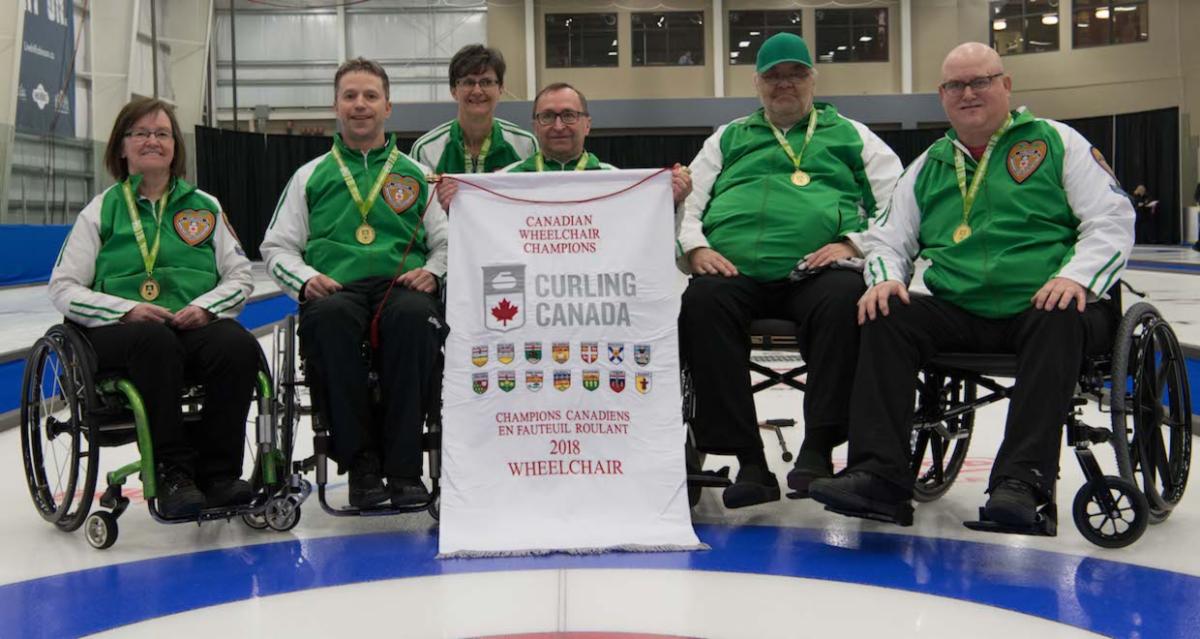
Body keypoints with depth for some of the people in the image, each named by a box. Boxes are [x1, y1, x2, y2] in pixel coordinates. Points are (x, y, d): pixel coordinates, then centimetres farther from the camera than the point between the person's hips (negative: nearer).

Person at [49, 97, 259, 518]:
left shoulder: (205, 207, 19)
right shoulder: (101, 210, 14)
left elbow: (241, 277, 14)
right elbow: (64, 288, 7)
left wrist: (205, 306, -8)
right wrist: (127, 309, -11)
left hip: (196, 324, 2)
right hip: (118, 328, -2)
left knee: (240, 346, -32)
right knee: (154, 341, -38)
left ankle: (217, 474, -23)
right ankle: (172, 474, -33)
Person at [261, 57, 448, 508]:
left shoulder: (416, 175, 23)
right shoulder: (311, 176, 23)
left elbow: (448, 241, 16)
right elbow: (277, 247, 19)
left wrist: (431, 271, -6)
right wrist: (306, 279, -2)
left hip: (400, 287, 0)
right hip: (335, 290, 0)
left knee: (414, 316, -38)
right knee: (329, 318, -38)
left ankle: (403, 466, -32)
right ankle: (361, 461, -30)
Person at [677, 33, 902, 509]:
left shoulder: (850, 136, 24)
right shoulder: (727, 139, 29)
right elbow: (687, 202, 21)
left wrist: (853, 243, -5)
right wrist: (695, 247, 0)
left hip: (818, 271, -1)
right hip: (733, 270, 2)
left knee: (845, 298, -36)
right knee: (700, 303, -31)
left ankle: (818, 450, -28)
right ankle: (748, 461, -28)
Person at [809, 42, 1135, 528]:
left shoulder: (1055, 141, 9)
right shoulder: (928, 166, 20)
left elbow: (1112, 219, 2)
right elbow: (888, 238, 20)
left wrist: (1076, 275, -17)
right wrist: (885, 277, -4)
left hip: (1043, 307, -3)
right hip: (959, 314, 3)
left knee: (1060, 323, -36)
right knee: (887, 319, -22)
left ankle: (1022, 479, -36)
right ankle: (879, 475, -28)